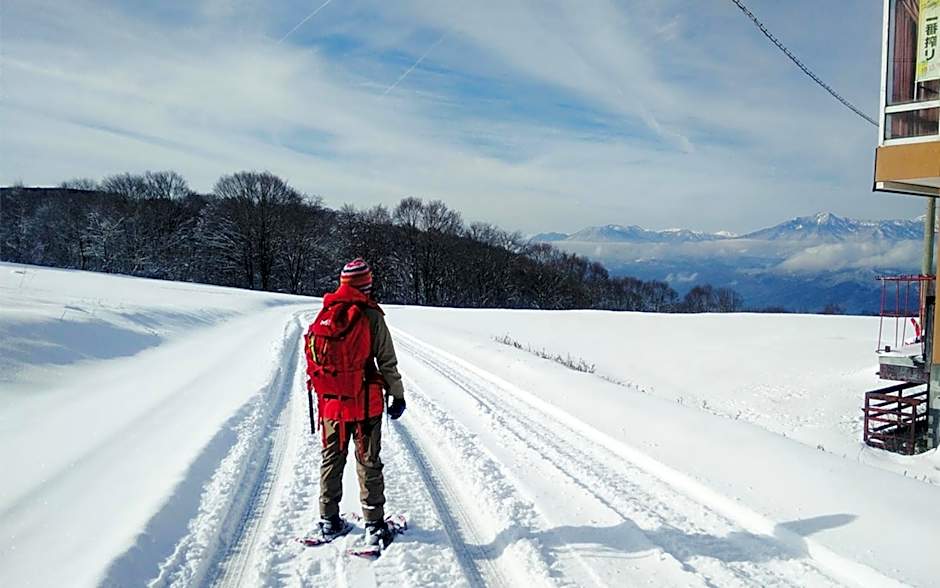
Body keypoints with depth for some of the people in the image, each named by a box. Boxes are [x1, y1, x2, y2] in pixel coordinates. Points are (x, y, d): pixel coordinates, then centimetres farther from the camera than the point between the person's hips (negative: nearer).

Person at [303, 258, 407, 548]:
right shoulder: (371, 316, -13)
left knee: (331, 461, 17)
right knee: (369, 464, 7)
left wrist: (321, 394, 16)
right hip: (365, 404, -4)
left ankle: (329, 521, 26)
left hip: (331, 404, 4)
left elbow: (312, 357, 6)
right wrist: (397, 394, 1)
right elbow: (387, 362, -10)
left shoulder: (324, 315, 1)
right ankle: (374, 525, 13)